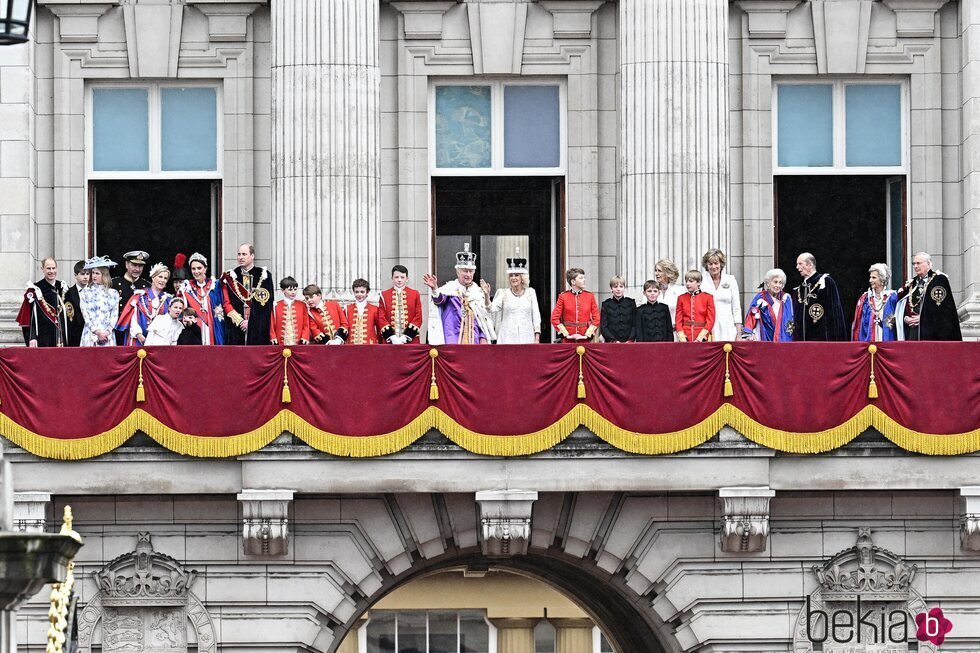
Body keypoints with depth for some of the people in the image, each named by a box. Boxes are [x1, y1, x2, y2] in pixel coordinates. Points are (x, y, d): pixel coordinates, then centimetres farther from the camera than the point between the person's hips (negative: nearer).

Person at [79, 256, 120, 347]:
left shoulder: (113, 293, 10)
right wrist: (97, 331, -9)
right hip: (91, 335, -1)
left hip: (107, 335, 1)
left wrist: (107, 331, -8)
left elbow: (114, 315, 6)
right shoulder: (85, 293, 7)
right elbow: (85, 314, 0)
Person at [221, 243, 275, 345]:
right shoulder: (230, 277, 10)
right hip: (235, 328, 1)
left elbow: (266, 303, -1)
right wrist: (240, 321, -8)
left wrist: (250, 321, -9)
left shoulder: (264, 275, 4)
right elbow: (226, 303, 4)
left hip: (258, 329, -1)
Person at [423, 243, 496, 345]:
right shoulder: (450, 288, 3)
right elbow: (439, 299, -20)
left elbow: (484, 318, 17)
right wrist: (434, 288, -42)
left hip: (474, 340, 4)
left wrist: (483, 338, 6)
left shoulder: (479, 292, 14)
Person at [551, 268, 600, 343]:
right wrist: (566, 335, -8)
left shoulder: (590, 296, 5)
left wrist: (587, 335, -6)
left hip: (585, 340, 1)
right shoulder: (563, 296, 1)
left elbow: (596, 319, 4)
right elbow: (554, 318, -1)